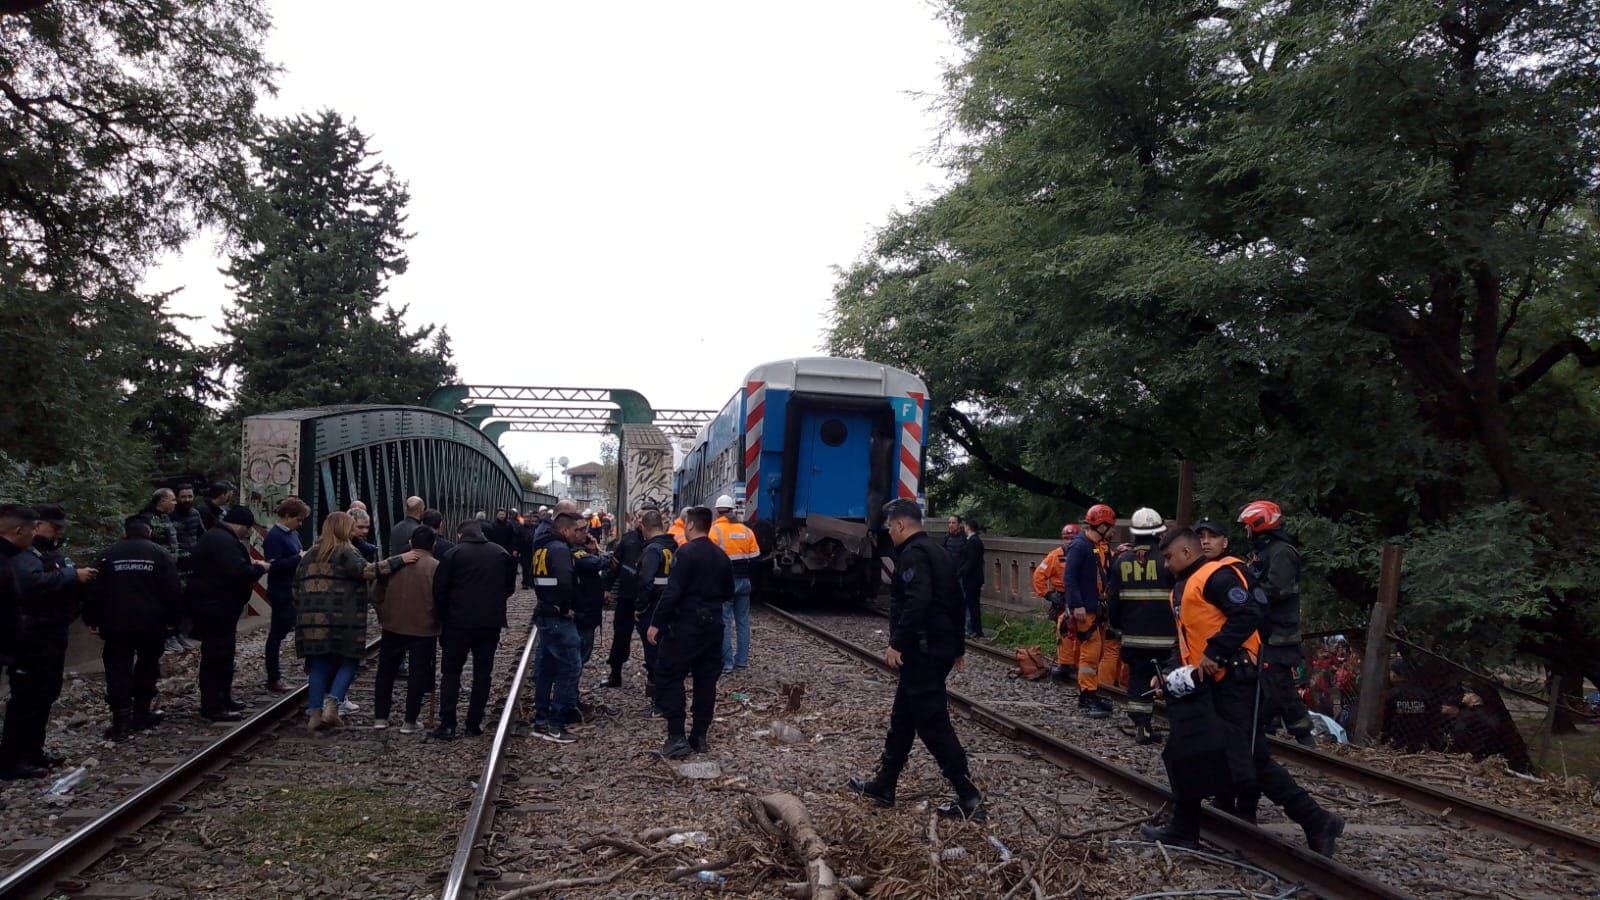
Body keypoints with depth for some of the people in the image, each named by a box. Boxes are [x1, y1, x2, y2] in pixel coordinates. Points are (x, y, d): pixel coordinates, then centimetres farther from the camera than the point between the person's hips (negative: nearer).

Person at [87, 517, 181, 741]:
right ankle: (141, 714, 18)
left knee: (118, 671, 1)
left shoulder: (109, 555, 5)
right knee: (147, 668, 15)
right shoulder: (161, 554, 2)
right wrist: (171, 619, 6)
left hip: (117, 624, 0)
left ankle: (121, 721, -5)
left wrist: (92, 620, 11)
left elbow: (96, 590, 3)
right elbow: (173, 591, -3)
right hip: (151, 624, 0)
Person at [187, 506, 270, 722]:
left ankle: (222, 698, 29)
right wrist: (259, 567, -12)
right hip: (216, 607, -11)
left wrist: (250, 564, 10)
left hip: (213, 605, 11)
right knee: (218, 655, -6)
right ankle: (213, 706, -2)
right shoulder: (224, 542, -21)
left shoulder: (216, 537, 16)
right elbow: (239, 573, -29)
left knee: (221, 654, 19)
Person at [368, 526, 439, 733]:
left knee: (386, 672, 16)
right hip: (424, 629, -3)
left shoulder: (393, 563, 0)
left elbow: (377, 595, 5)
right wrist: (439, 624, 4)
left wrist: (383, 616, 19)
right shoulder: (436, 567, -11)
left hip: (393, 626, 3)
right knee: (417, 675, 5)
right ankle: (409, 722, 6)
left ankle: (380, 717, 20)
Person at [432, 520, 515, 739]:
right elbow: (510, 587, 11)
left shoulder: (454, 554, -4)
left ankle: (447, 725, 1)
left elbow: (439, 590, -4)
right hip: (491, 622, 2)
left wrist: (444, 615, 10)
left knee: (451, 672, 7)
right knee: (482, 673, 10)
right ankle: (474, 724, 10)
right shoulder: (501, 554, 5)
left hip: (459, 622, -2)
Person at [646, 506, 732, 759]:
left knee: (669, 677, 0)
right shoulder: (721, 556, 9)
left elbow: (672, 592, -19)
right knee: (706, 680, 11)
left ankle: (676, 738, -6)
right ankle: (700, 736, 15)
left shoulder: (686, 553, -13)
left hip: (686, 625, -7)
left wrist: (656, 624, -15)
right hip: (713, 624, 7)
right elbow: (728, 594, 16)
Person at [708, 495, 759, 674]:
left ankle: (727, 663, -4)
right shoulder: (746, 531, 7)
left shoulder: (715, 530, -7)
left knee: (725, 622, -3)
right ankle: (742, 660, 15)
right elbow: (755, 558, 9)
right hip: (743, 580, 5)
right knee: (743, 620, 12)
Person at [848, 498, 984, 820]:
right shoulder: (936, 552, 17)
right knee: (902, 717, 17)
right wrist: (958, 646, 25)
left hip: (922, 651, -10)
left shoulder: (913, 554, -14)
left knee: (933, 723, -7)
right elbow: (954, 601, 21)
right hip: (941, 646, 10)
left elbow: (916, 603, -27)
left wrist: (897, 643, -25)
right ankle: (884, 785, 26)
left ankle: (969, 799, -6)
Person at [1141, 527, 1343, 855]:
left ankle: (1316, 822, 1)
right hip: (1204, 685, 10)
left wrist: (1215, 652, -24)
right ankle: (1184, 829, 21)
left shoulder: (1218, 575, -12)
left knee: (1251, 760, -8)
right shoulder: (1183, 588, 20)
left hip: (1231, 681, -10)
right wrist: (1172, 672, 12)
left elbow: (1250, 614, -24)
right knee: (1186, 755, 12)